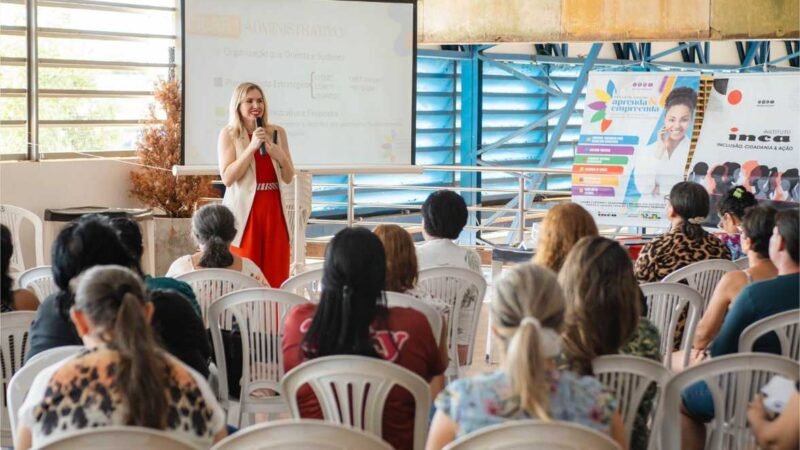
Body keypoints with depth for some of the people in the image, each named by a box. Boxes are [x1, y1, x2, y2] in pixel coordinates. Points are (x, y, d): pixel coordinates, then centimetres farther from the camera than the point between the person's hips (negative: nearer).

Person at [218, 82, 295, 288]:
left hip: (273, 210, 4)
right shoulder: (229, 134, -1)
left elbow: (288, 178, 10)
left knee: (276, 276, 2)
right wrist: (252, 147, -16)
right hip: (244, 211, -3)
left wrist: (281, 157, -10)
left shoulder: (277, 133, 9)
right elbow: (227, 178, -11)